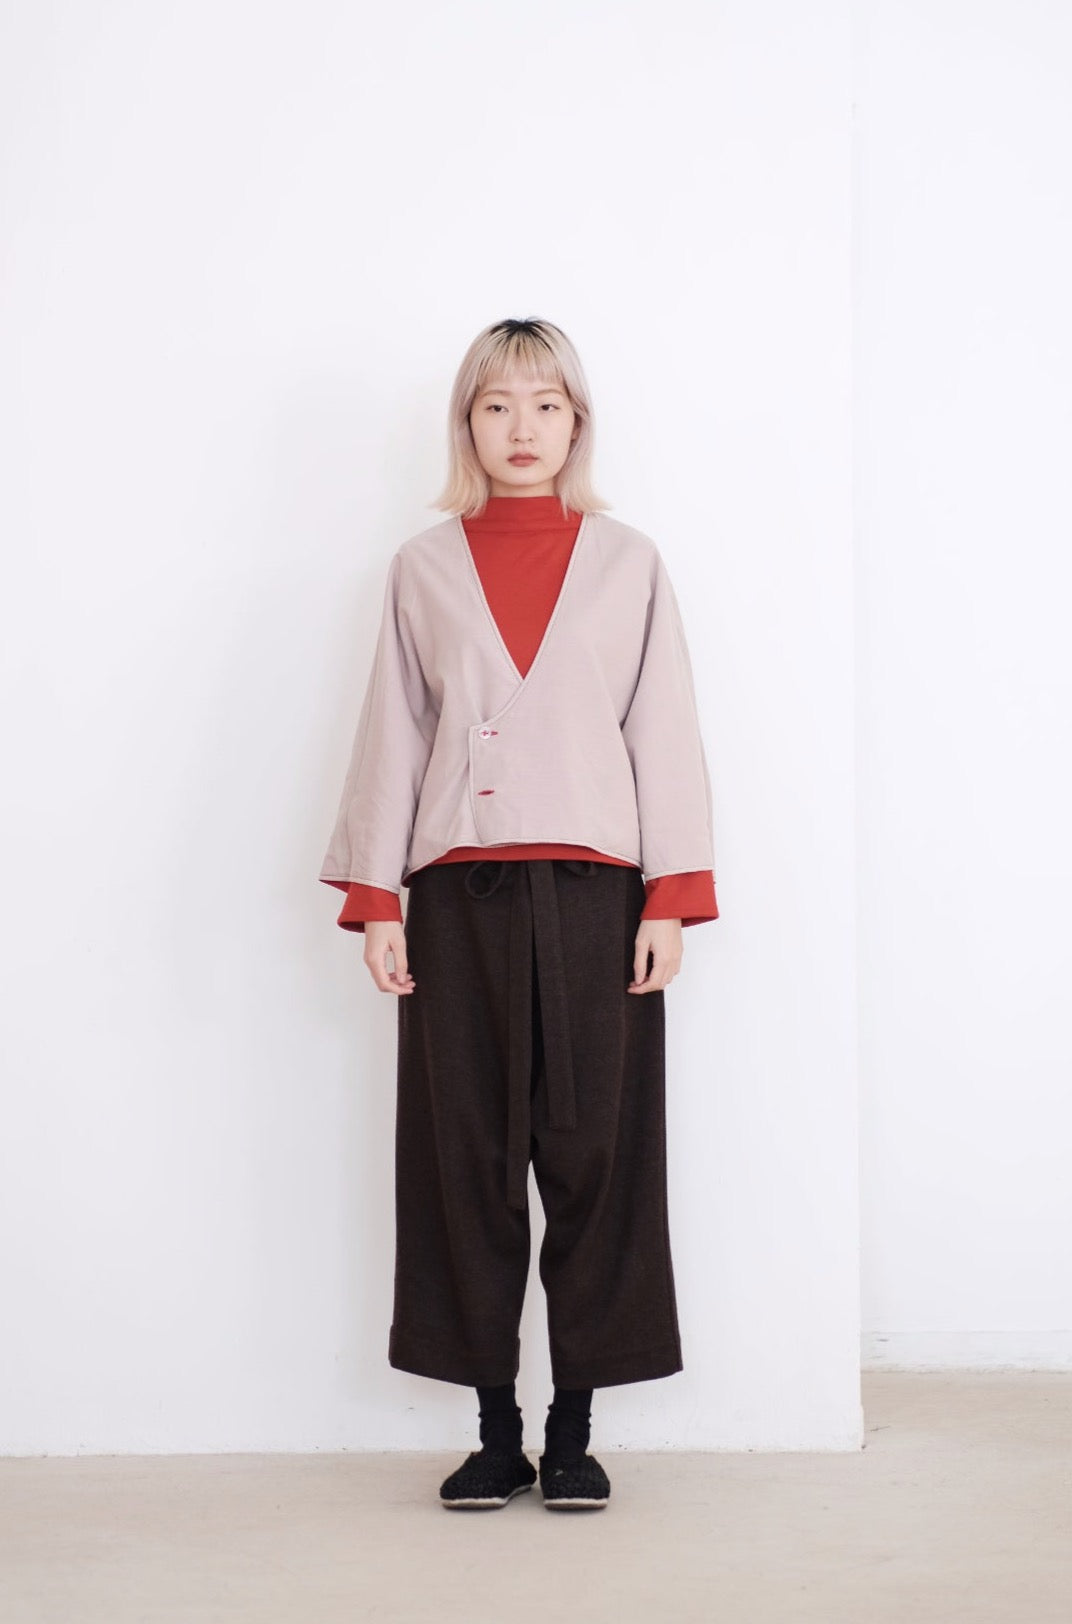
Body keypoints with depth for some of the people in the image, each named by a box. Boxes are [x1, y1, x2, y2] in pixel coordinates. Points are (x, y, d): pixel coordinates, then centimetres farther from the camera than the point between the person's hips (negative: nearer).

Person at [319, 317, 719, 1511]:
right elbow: (392, 738, 10)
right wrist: (374, 898, 3)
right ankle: (496, 1432, 11)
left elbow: (666, 734, 6)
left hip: (594, 894, -1)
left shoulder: (629, 563, 10)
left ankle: (573, 1432, 9)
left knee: (593, 1151, -1)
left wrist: (672, 897, -2)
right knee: (467, 1156, 1)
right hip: (459, 897, 1)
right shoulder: (423, 569, 11)